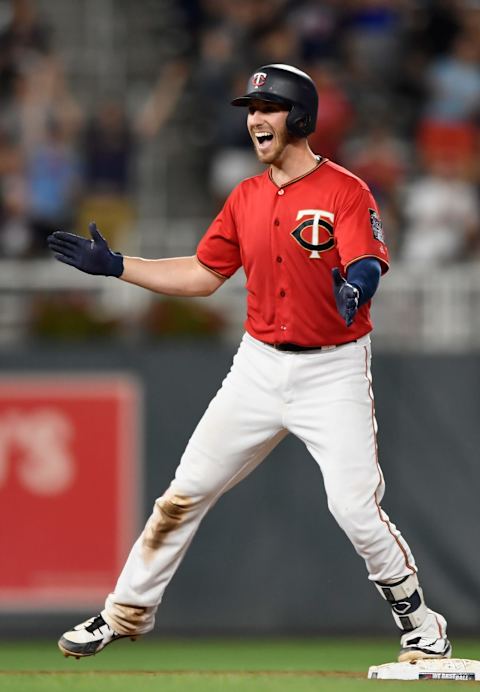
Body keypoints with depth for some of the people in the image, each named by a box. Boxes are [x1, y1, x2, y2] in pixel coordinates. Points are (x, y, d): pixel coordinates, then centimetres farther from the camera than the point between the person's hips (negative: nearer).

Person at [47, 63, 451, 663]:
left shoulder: (345, 192, -11)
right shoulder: (247, 198, 8)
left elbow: (367, 265, -26)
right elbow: (203, 274, 15)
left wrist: (357, 283, -50)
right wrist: (115, 266, 9)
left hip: (332, 371, -6)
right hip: (260, 365, 6)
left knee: (355, 507, -16)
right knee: (186, 491, 6)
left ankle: (419, 625, 3)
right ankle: (128, 612, 20)